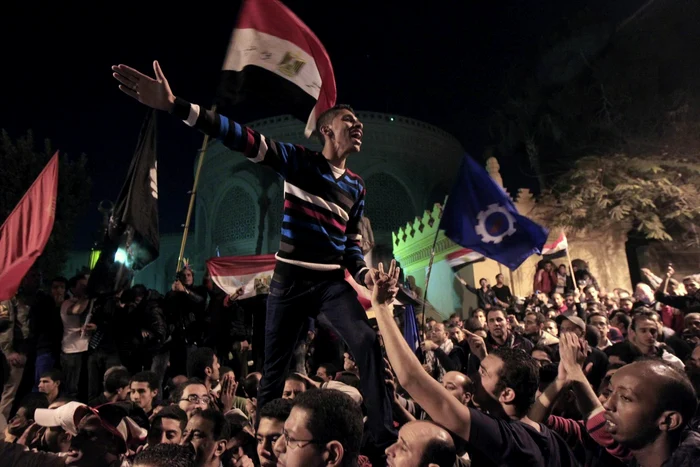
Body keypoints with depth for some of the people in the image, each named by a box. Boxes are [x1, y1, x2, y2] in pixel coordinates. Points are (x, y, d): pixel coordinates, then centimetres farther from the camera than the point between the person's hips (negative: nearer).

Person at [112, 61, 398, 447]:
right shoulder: (299, 161, -2)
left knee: (368, 344, -17)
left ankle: (385, 438, -5)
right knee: (274, 367, 7)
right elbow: (244, 139, -15)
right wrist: (175, 106, -25)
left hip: (332, 282, 3)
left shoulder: (356, 187, 11)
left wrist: (365, 274, -5)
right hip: (290, 280, -3)